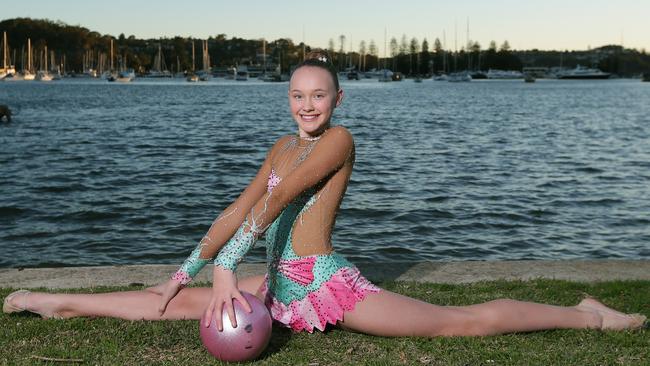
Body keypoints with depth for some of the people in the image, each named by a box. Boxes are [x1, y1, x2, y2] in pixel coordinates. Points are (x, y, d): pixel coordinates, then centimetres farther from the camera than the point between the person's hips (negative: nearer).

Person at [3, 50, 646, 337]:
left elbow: (275, 201, -17)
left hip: (326, 283, -6)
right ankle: (57, 303, 19)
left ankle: (585, 315, 1)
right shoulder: (282, 147, 15)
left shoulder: (339, 140, -9)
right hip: (281, 289, 7)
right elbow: (238, 208, 12)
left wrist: (224, 267, -23)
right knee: (173, 301, 7)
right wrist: (189, 269, 7)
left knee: (461, 321, -8)